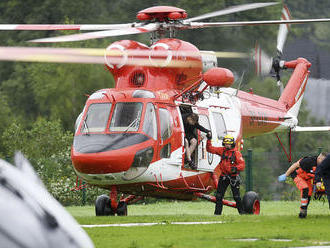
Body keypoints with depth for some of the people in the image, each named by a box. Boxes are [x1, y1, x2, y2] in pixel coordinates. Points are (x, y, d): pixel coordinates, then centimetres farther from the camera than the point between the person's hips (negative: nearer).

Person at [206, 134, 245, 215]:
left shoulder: (236, 153, -9)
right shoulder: (222, 150, 5)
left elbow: (242, 164, -17)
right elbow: (210, 149, 8)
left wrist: (236, 168, -35)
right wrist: (209, 140, -6)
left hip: (233, 177, -5)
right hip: (224, 176, 5)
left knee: (236, 196, -1)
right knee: (219, 196, 3)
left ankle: (241, 211, 12)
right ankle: (217, 212, 7)